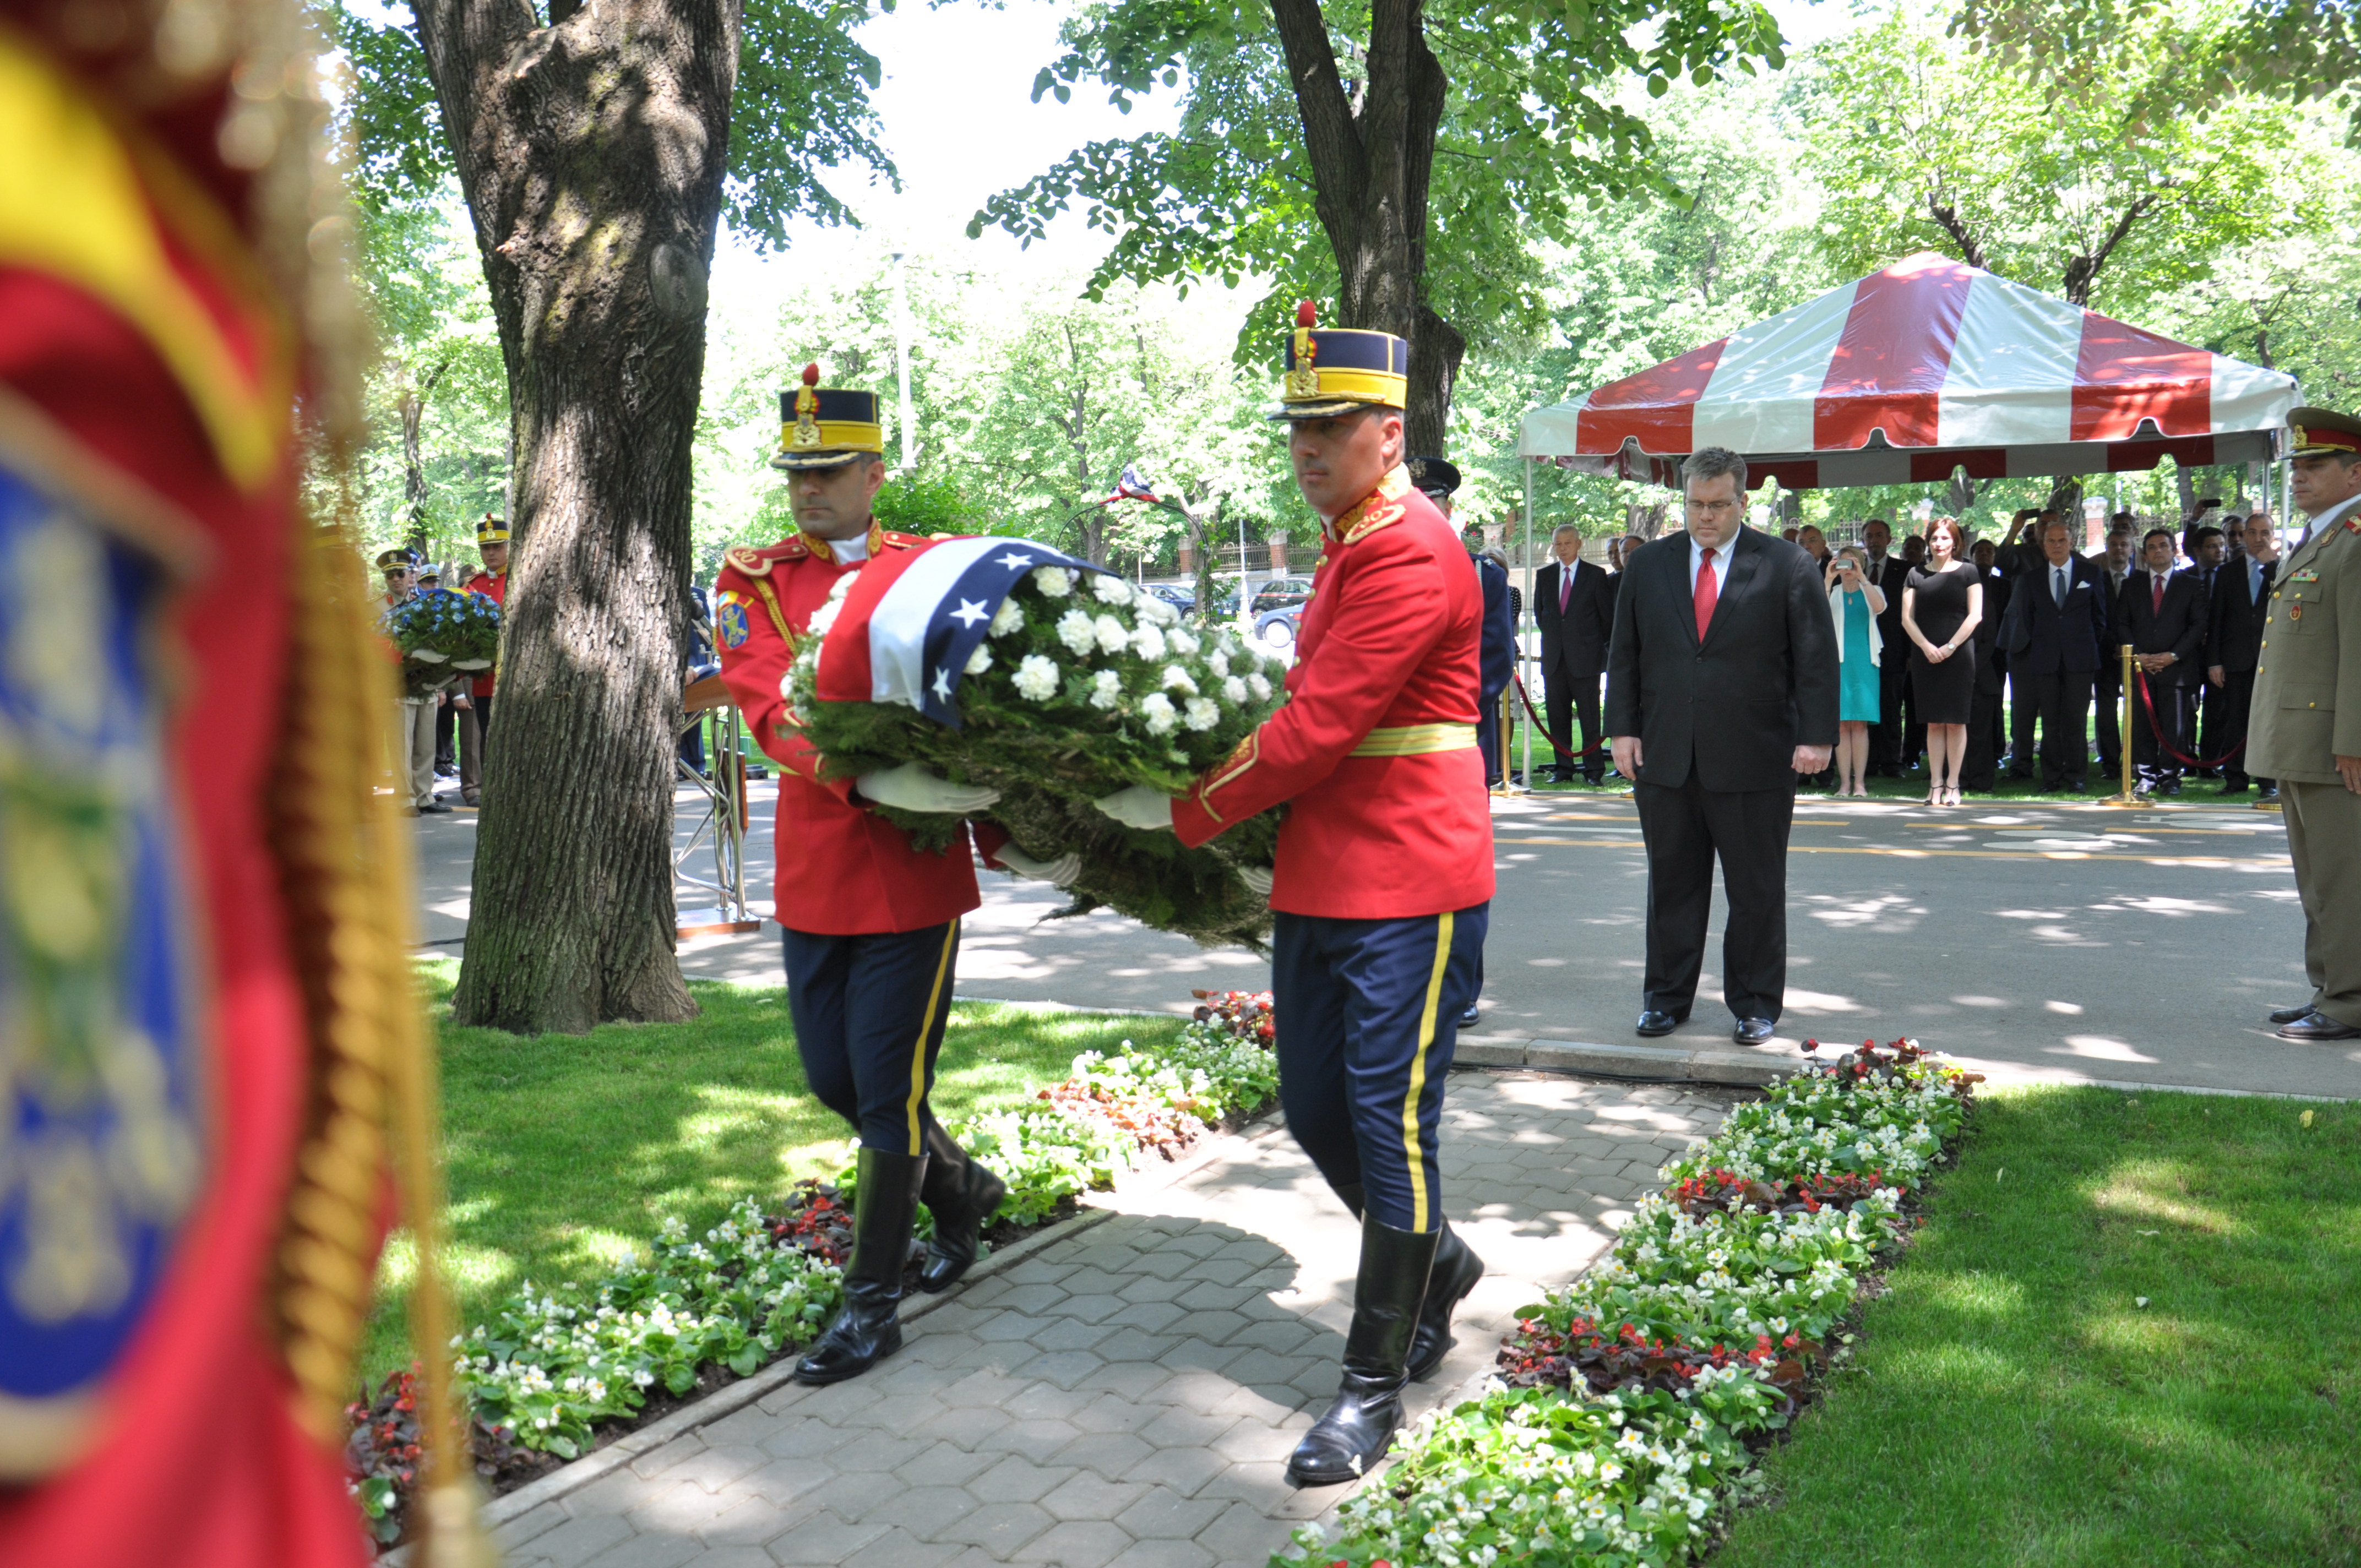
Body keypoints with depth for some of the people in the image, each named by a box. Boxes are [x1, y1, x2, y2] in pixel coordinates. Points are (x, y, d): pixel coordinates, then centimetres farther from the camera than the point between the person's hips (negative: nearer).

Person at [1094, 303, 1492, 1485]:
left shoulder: (1412, 556, -17)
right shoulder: (1343, 548, 15)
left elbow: (1315, 728, -20)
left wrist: (1182, 814, -11)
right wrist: (1210, 780, 11)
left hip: (1409, 897, -9)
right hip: (1315, 886, 9)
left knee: (1389, 1125, 0)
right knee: (1316, 1115, 15)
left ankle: (1375, 1384, 13)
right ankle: (1437, 1262, 40)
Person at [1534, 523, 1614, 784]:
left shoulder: (1596, 576, 2)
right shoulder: (1544, 576, 12)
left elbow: (1607, 616, 5)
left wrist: (1593, 643, 4)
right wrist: (1553, 638, 11)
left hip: (1585, 657, -4)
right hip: (1554, 657, 4)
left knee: (1589, 716, -4)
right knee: (1557, 716, 5)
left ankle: (1594, 769, 1)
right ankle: (1563, 768, 11)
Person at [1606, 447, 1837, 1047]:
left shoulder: (1787, 566, 0)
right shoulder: (1648, 566, 9)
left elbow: (1817, 658, -1)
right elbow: (1624, 654, 11)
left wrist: (1816, 736, -9)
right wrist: (1623, 728, 2)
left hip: (1754, 761, -2)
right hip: (1664, 758, 3)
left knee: (1757, 891, 6)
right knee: (1672, 885, 11)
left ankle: (1755, 1004, 18)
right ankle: (1666, 997, 22)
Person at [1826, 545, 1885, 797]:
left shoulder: (1871, 591, 9)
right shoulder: (1833, 592, 10)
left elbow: (1879, 608, -14)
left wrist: (1862, 578, -16)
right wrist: (1828, 580, -15)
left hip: (1864, 662, 0)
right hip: (1838, 662, 0)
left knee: (1860, 724, -2)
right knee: (1841, 724, -2)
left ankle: (1860, 783, -1)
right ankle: (1844, 782, 0)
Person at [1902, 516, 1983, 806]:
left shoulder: (1967, 573, 4)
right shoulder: (1916, 575, 9)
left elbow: (1975, 615, -2)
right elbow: (1907, 618, 4)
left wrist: (1950, 646, -11)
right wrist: (1927, 647, -9)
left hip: (1959, 655, -2)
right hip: (1925, 657, 2)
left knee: (1956, 721, -1)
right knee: (1934, 723, 3)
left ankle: (1952, 784, 3)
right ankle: (1935, 784, 5)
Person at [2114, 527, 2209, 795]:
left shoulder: (2191, 585, 10)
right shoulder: (2131, 585, 15)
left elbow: (2198, 626, 2)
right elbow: (2122, 624, 9)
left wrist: (2173, 655, -10)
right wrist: (2137, 655, -6)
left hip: (2176, 666, -2)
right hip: (2139, 667, 2)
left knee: (2174, 726, -3)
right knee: (2141, 725, 0)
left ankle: (2169, 776, 4)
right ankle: (2147, 775, 6)